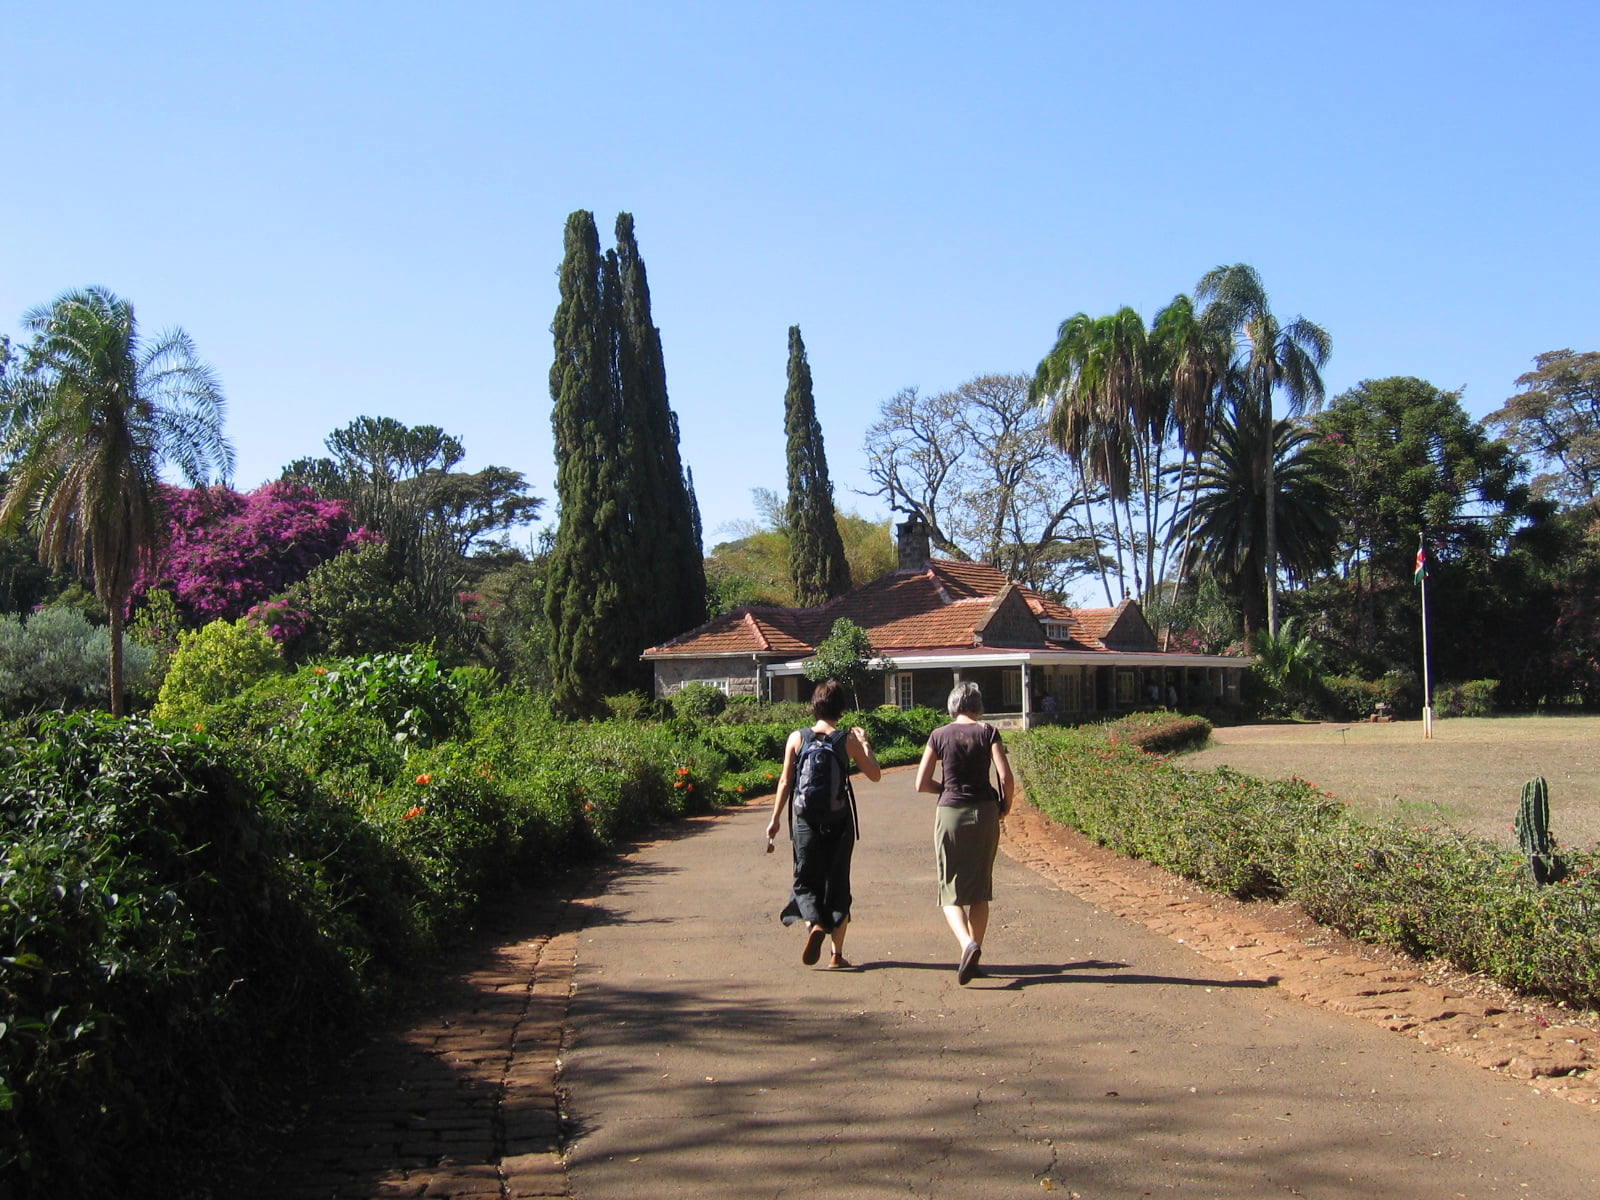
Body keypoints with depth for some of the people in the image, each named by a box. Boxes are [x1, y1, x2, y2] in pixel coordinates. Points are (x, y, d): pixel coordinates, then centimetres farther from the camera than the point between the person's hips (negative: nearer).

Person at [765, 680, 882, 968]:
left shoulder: (796, 738, -2)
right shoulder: (848, 740, -5)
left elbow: (785, 781, 1)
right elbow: (875, 775, 3)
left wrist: (775, 818, 9)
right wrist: (865, 743, 16)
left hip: (806, 820, 0)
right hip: (839, 821, 0)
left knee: (805, 880, 12)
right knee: (838, 882, 10)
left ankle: (815, 924, -17)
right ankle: (837, 953, 13)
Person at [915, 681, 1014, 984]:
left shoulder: (939, 735, 2)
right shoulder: (988, 732, 0)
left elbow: (921, 784, 2)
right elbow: (1006, 777, -9)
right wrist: (1005, 806, 8)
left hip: (949, 814, -1)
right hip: (984, 813, 1)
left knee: (951, 891, 4)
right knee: (980, 890, 14)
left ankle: (967, 943, -22)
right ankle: (973, 957, 16)